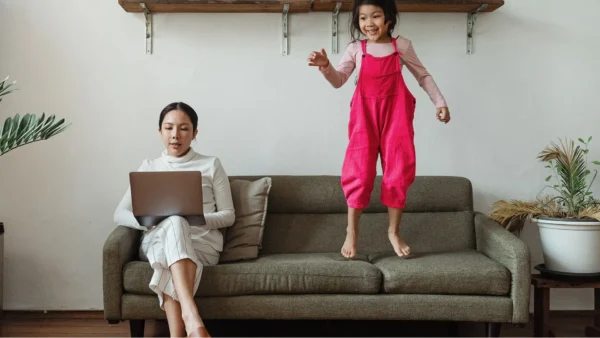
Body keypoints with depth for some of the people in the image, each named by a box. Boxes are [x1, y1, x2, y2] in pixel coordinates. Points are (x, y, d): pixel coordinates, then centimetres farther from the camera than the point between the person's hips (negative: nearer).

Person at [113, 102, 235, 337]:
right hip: (156, 242, 1)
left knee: (175, 225, -39)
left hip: (202, 242, -1)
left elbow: (228, 215, 9)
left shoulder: (211, 165, 13)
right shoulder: (148, 167, 17)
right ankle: (191, 317, -57)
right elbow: (120, 214, 11)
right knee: (174, 223, -38)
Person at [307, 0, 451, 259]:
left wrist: (440, 102, 6)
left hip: (396, 114, 1)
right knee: (359, 172, -4)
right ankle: (351, 232, 10)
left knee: (398, 172, 2)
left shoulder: (402, 46, 4)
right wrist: (325, 66, -20)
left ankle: (394, 231, 17)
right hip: (364, 115, 0)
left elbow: (423, 76, 13)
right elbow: (339, 80, 0)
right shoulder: (356, 49, 4)